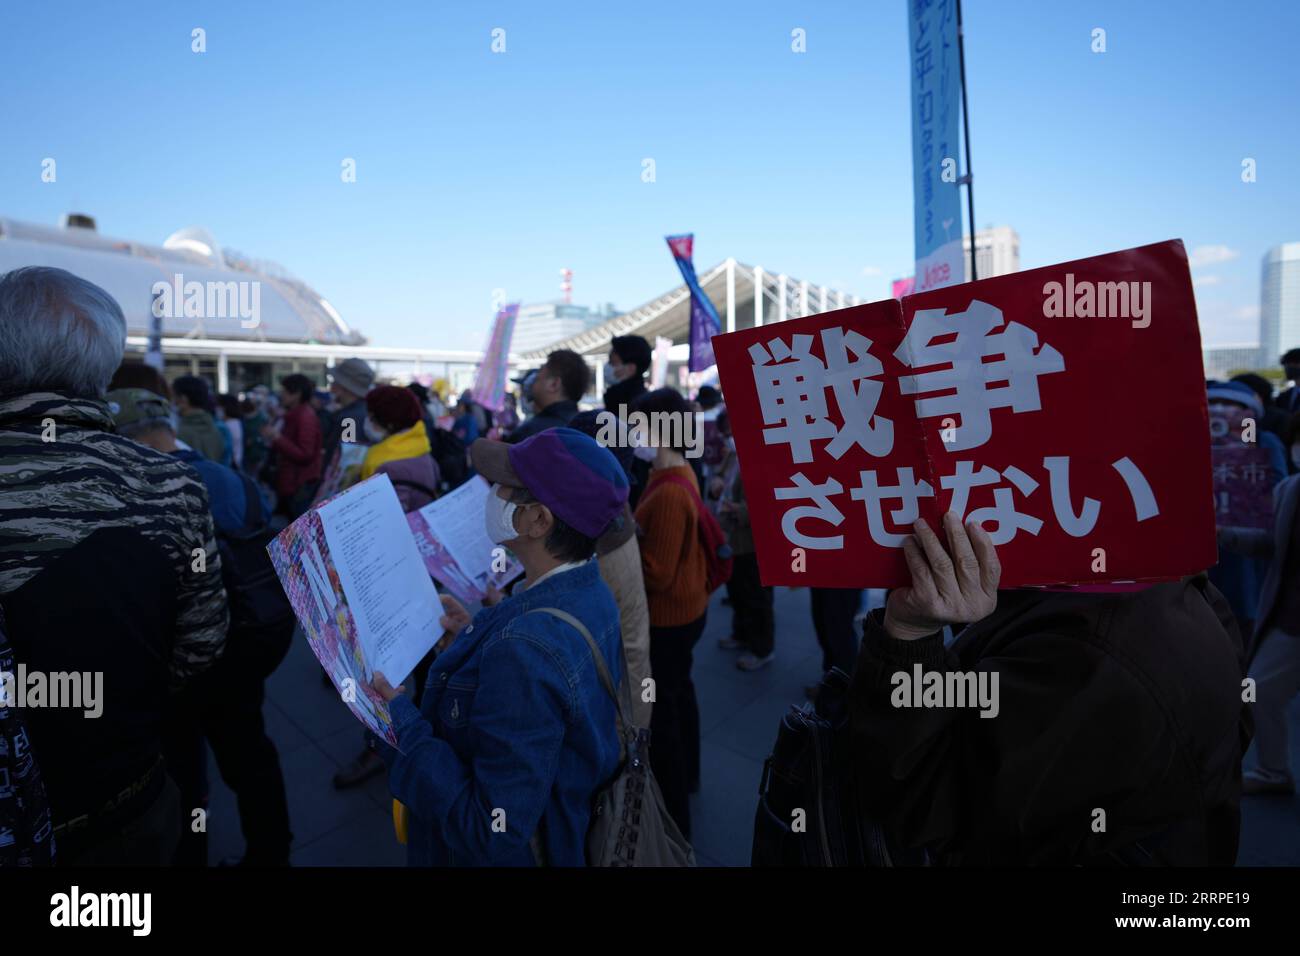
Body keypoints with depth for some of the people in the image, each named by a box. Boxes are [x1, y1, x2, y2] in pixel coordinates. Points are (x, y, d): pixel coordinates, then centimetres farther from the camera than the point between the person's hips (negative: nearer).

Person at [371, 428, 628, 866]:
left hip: (516, 850, -7)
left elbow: (494, 833, -30)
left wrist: (399, 722, -26)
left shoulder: (527, 650, -38)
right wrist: (476, 635, 1)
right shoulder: (589, 591, -11)